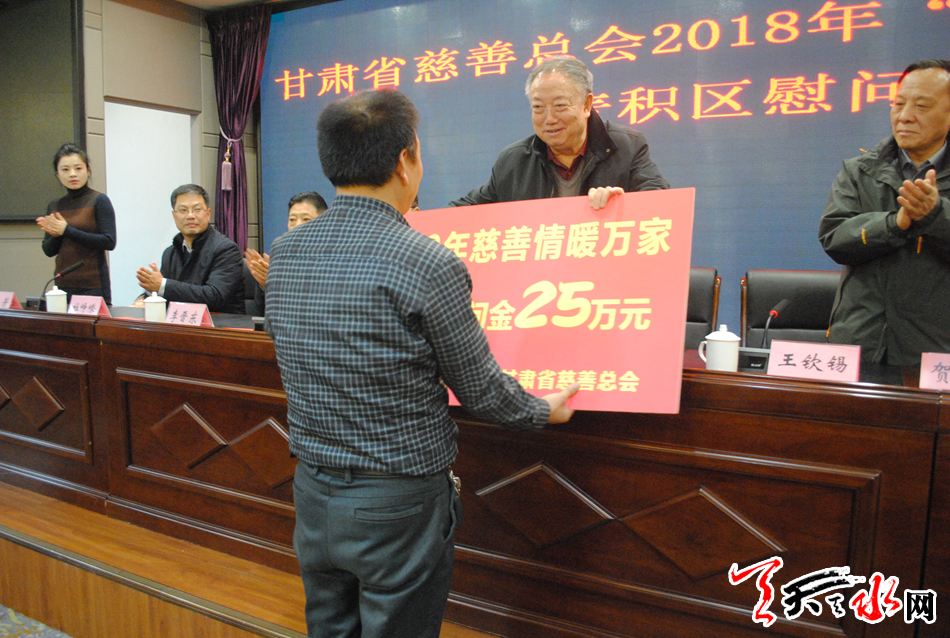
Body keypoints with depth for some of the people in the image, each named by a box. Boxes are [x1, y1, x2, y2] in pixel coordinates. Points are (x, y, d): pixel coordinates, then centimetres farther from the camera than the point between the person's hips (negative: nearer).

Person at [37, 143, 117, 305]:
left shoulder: (99, 201, -3)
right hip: (63, 284, 5)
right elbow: (49, 251, 13)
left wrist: (67, 230, -14)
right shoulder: (54, 206, 12)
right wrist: (55, 235, -8)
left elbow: (109, 242, -14)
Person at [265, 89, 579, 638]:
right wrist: (545, 410, 8)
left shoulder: (284, 253, -2)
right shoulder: (429, 263, -21)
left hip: (313, 491, 6)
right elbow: (480, 389, -12)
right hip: (398, 501, -6)